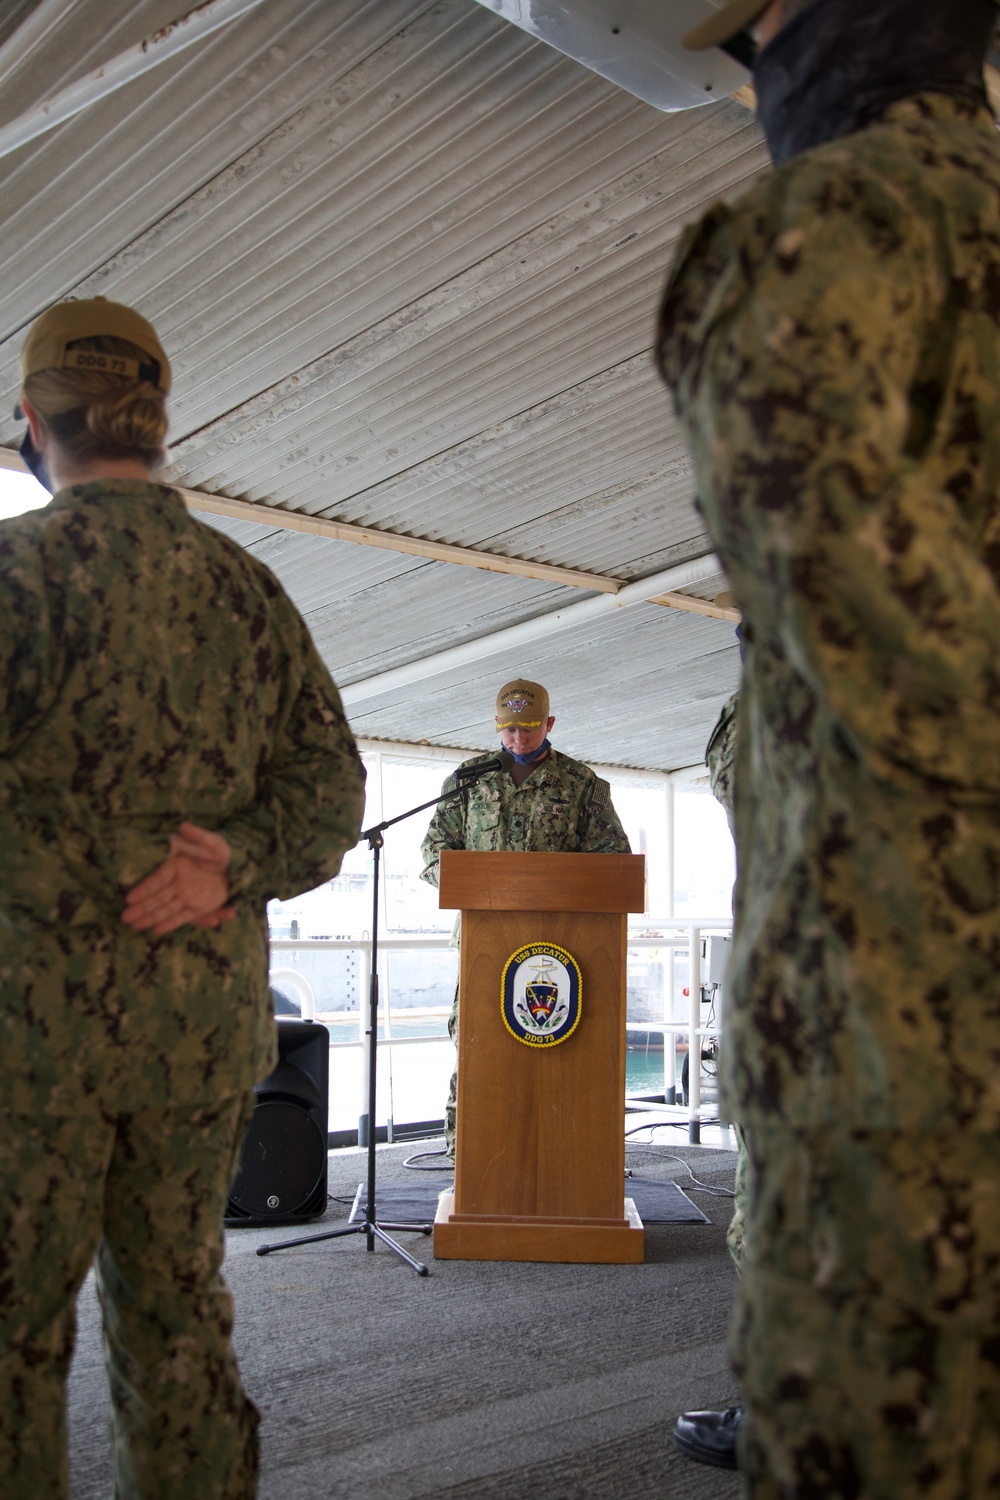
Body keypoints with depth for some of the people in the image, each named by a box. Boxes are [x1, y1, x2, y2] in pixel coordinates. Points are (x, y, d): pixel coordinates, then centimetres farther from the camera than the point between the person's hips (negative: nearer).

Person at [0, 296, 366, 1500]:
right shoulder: (245, 589, 9)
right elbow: (330, 790, 5)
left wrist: (110, 882, -8)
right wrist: (228, 868, -7)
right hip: (207, 1015, 5)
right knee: (176, 1305, 15)